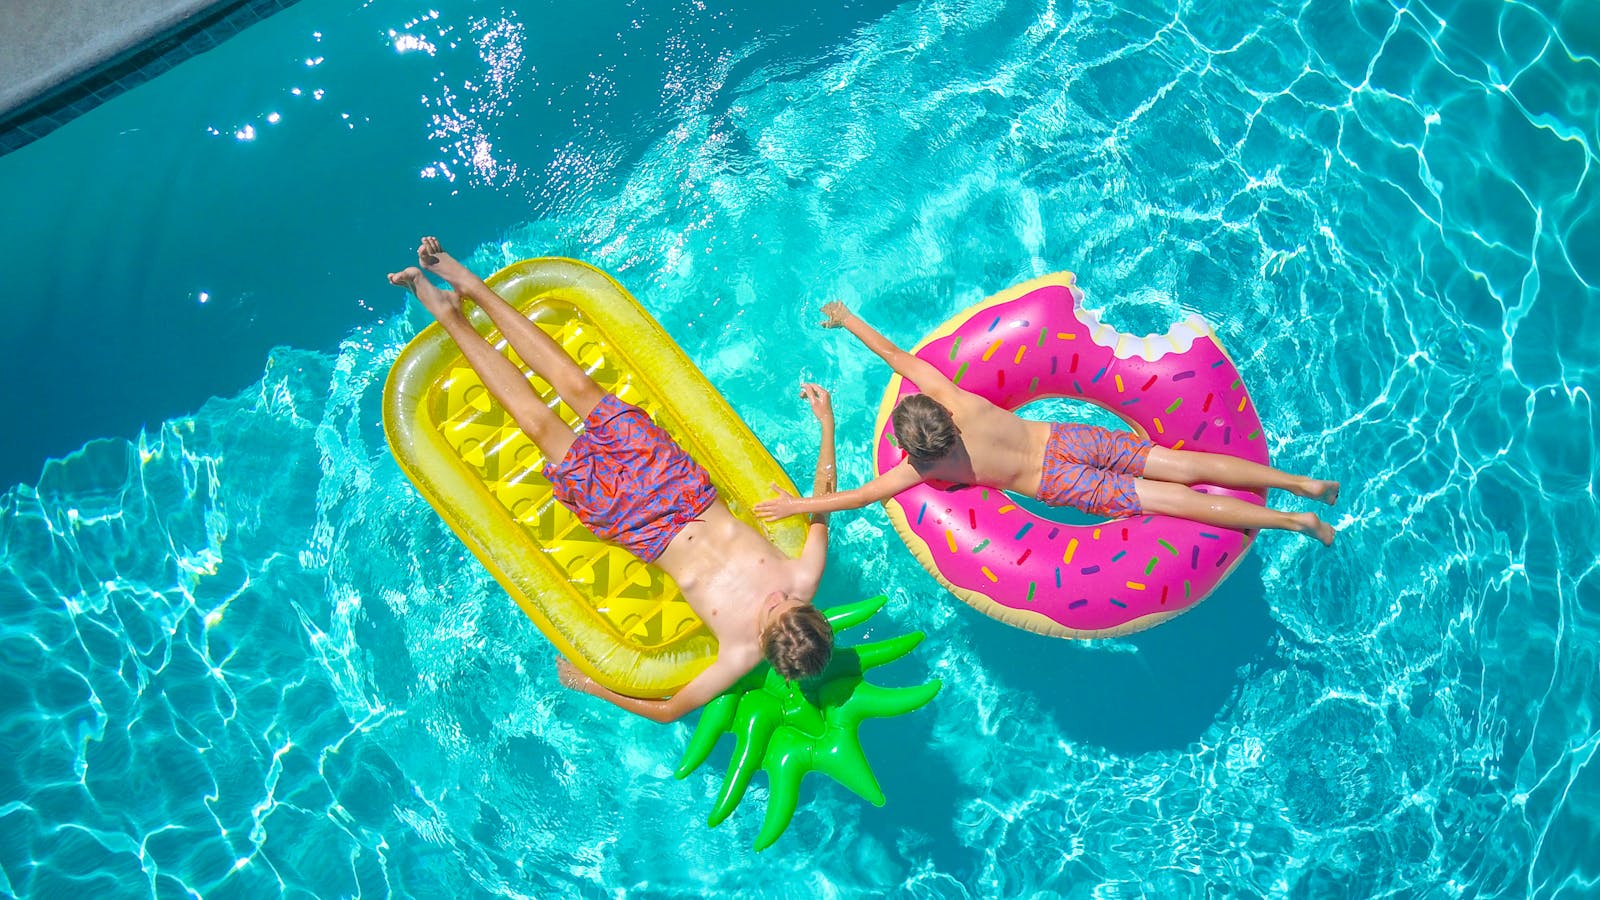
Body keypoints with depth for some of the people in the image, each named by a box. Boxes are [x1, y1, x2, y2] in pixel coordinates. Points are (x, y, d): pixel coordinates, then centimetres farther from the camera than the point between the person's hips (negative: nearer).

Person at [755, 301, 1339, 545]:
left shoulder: (925, 469, -14)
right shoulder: (951, 397, -5)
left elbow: (860, 496, -10)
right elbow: (900, 357, 5)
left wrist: (799, 505, -3)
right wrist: (849, 321, 13)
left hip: (1061, 484, -5)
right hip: (1067, 436, 5)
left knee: (1171, 500, -3)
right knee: (1180, 466, 3)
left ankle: (1293, 521, -2)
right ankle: (1303, 482, 2)